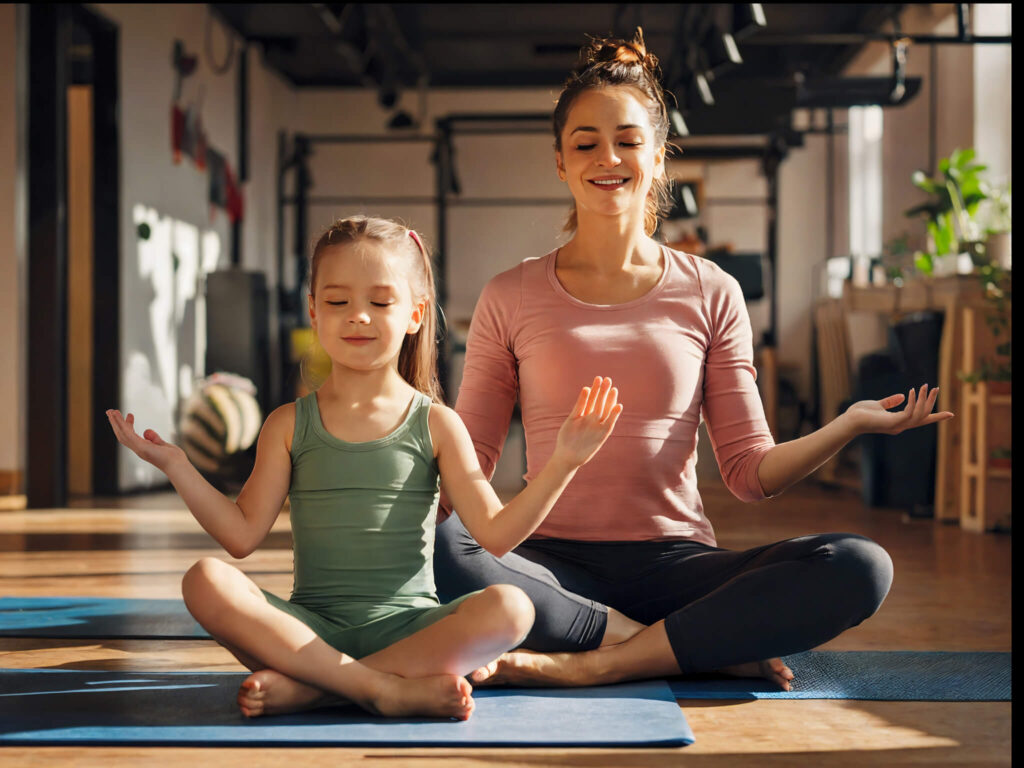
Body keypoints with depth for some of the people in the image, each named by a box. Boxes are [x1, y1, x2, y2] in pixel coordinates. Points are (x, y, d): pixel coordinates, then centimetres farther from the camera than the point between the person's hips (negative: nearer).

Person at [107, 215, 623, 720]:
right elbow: (243, 535, 4)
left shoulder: (435, 425, 6)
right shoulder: (289, 426, 9)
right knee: (206, 582, -27)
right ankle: (390, 689, -30)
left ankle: (306, 688, -27)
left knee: (509, 608, -29)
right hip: (310, 626, 0)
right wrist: (176, 466, -1)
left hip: (405, 626, 0)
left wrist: (562, 463, -9)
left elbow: (495, 533, 0)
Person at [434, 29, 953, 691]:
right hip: (554, 564, 0)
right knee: (427, 548, -33)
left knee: (860, 568, -25)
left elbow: (752, 474, 6)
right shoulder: (511, 299, 8)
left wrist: (848, 426, -9)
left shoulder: (711, 295, 9)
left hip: (676, 562, 1)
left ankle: (588, 665, -24)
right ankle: (711, 646, -21)